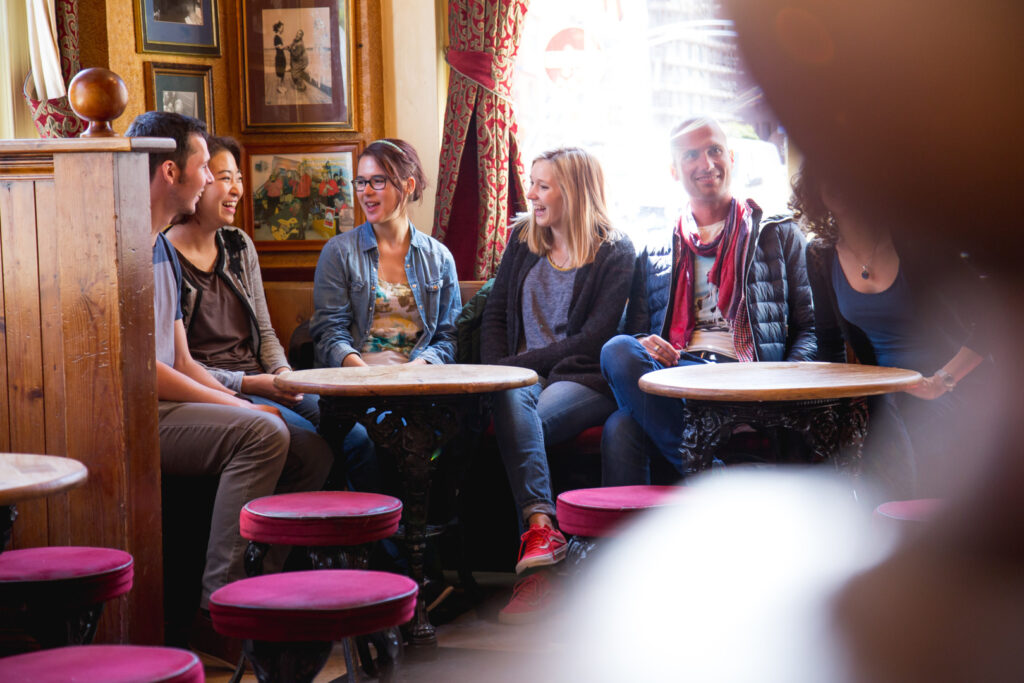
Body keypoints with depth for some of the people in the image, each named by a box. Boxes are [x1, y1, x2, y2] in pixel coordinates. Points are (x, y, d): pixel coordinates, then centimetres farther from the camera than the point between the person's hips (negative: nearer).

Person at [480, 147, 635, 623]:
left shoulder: (615, 253, 3)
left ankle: (535, 534, -47)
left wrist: (519, 364, -11)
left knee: (521, 420, -36)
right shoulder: (523, 239, 20)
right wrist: (497, 369, 0)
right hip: (522, 372, 3)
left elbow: (592, 340, -6)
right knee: (512, 402, -35)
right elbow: (495, 314, 19)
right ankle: (542, 526, -54)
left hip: (583, 379, -3)